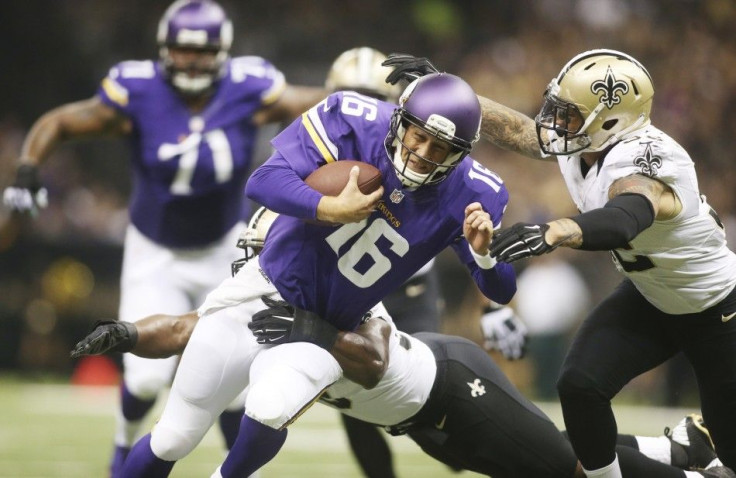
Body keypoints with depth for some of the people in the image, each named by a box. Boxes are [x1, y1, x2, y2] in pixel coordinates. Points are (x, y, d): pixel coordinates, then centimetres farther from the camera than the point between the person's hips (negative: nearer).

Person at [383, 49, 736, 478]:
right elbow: (516, 129, 3)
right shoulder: (581, 144, -14)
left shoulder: (643, 163, -38)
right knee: (580, 384, -14)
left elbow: (621, 222, -60)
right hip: (648, 298, 7)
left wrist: (552, 233, -77)